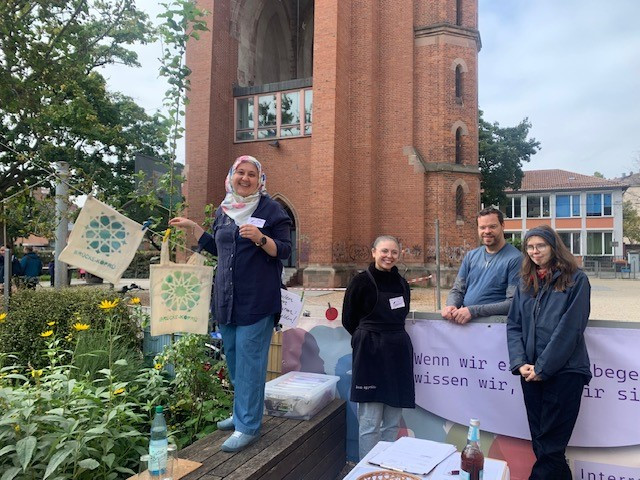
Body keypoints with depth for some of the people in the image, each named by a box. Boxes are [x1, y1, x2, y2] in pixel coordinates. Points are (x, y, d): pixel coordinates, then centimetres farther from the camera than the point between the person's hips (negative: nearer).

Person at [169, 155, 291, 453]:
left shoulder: (271, 209, -5)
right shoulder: (223, 211, 12)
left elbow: (285, 250, -9)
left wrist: (260, 239, -25)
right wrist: (193, 228, 21)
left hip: (257, 299, -6)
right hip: (227, 297, 7)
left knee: (249, 360, -2)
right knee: (233, 357, 16)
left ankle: (248, 426, 10)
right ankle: (242, 412, 33)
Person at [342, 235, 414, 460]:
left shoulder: (401, 283, 9)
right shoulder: (362, 281, -7)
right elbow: (348, 320, -1)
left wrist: (392, 337, 11)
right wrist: (368, 336, 7)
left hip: (398, 352, 6)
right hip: (370, 354, -5)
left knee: (393, 422, 12)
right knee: (370, 422, 0)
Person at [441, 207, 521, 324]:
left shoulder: (514, 259, -6)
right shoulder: (471, 256, 13)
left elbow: (513, 303, -11)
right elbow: (457, 290, 15)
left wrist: (473, 311, -18)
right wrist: (451, 306, -8)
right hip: (464, 321, 4)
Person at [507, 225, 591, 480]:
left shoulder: (576, 279, -3)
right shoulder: (526, 282, 13)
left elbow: (569, 328, -12)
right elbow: (513, 324, 9)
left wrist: (543, 367, -14)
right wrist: (519, 362, -6)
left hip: (564, 371, -5)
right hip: (531, 372, 5)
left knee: (550, 447, 0)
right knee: (540, 443, 12)